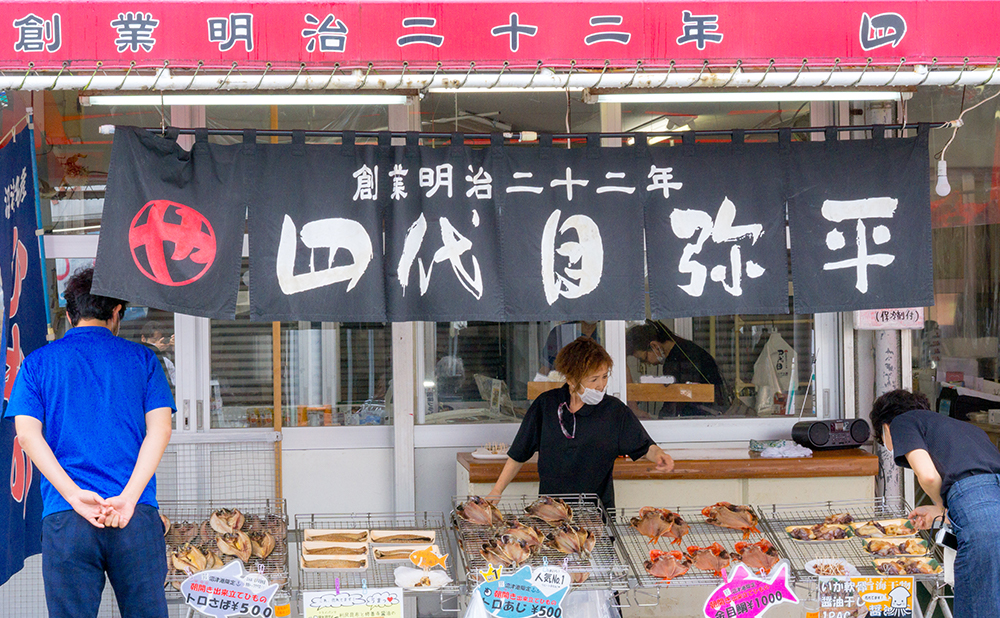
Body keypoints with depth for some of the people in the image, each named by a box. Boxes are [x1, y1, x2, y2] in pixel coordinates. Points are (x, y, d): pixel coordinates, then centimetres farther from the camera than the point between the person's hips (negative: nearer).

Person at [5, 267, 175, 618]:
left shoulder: (37, 362, 11)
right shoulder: (142, 358, 11)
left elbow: (27, 433, -2)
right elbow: (159, 429, -1)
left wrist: (75, 496, -9)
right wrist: (128, 498, -10)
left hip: (64, 515, 0)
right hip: (137, 516, 0)